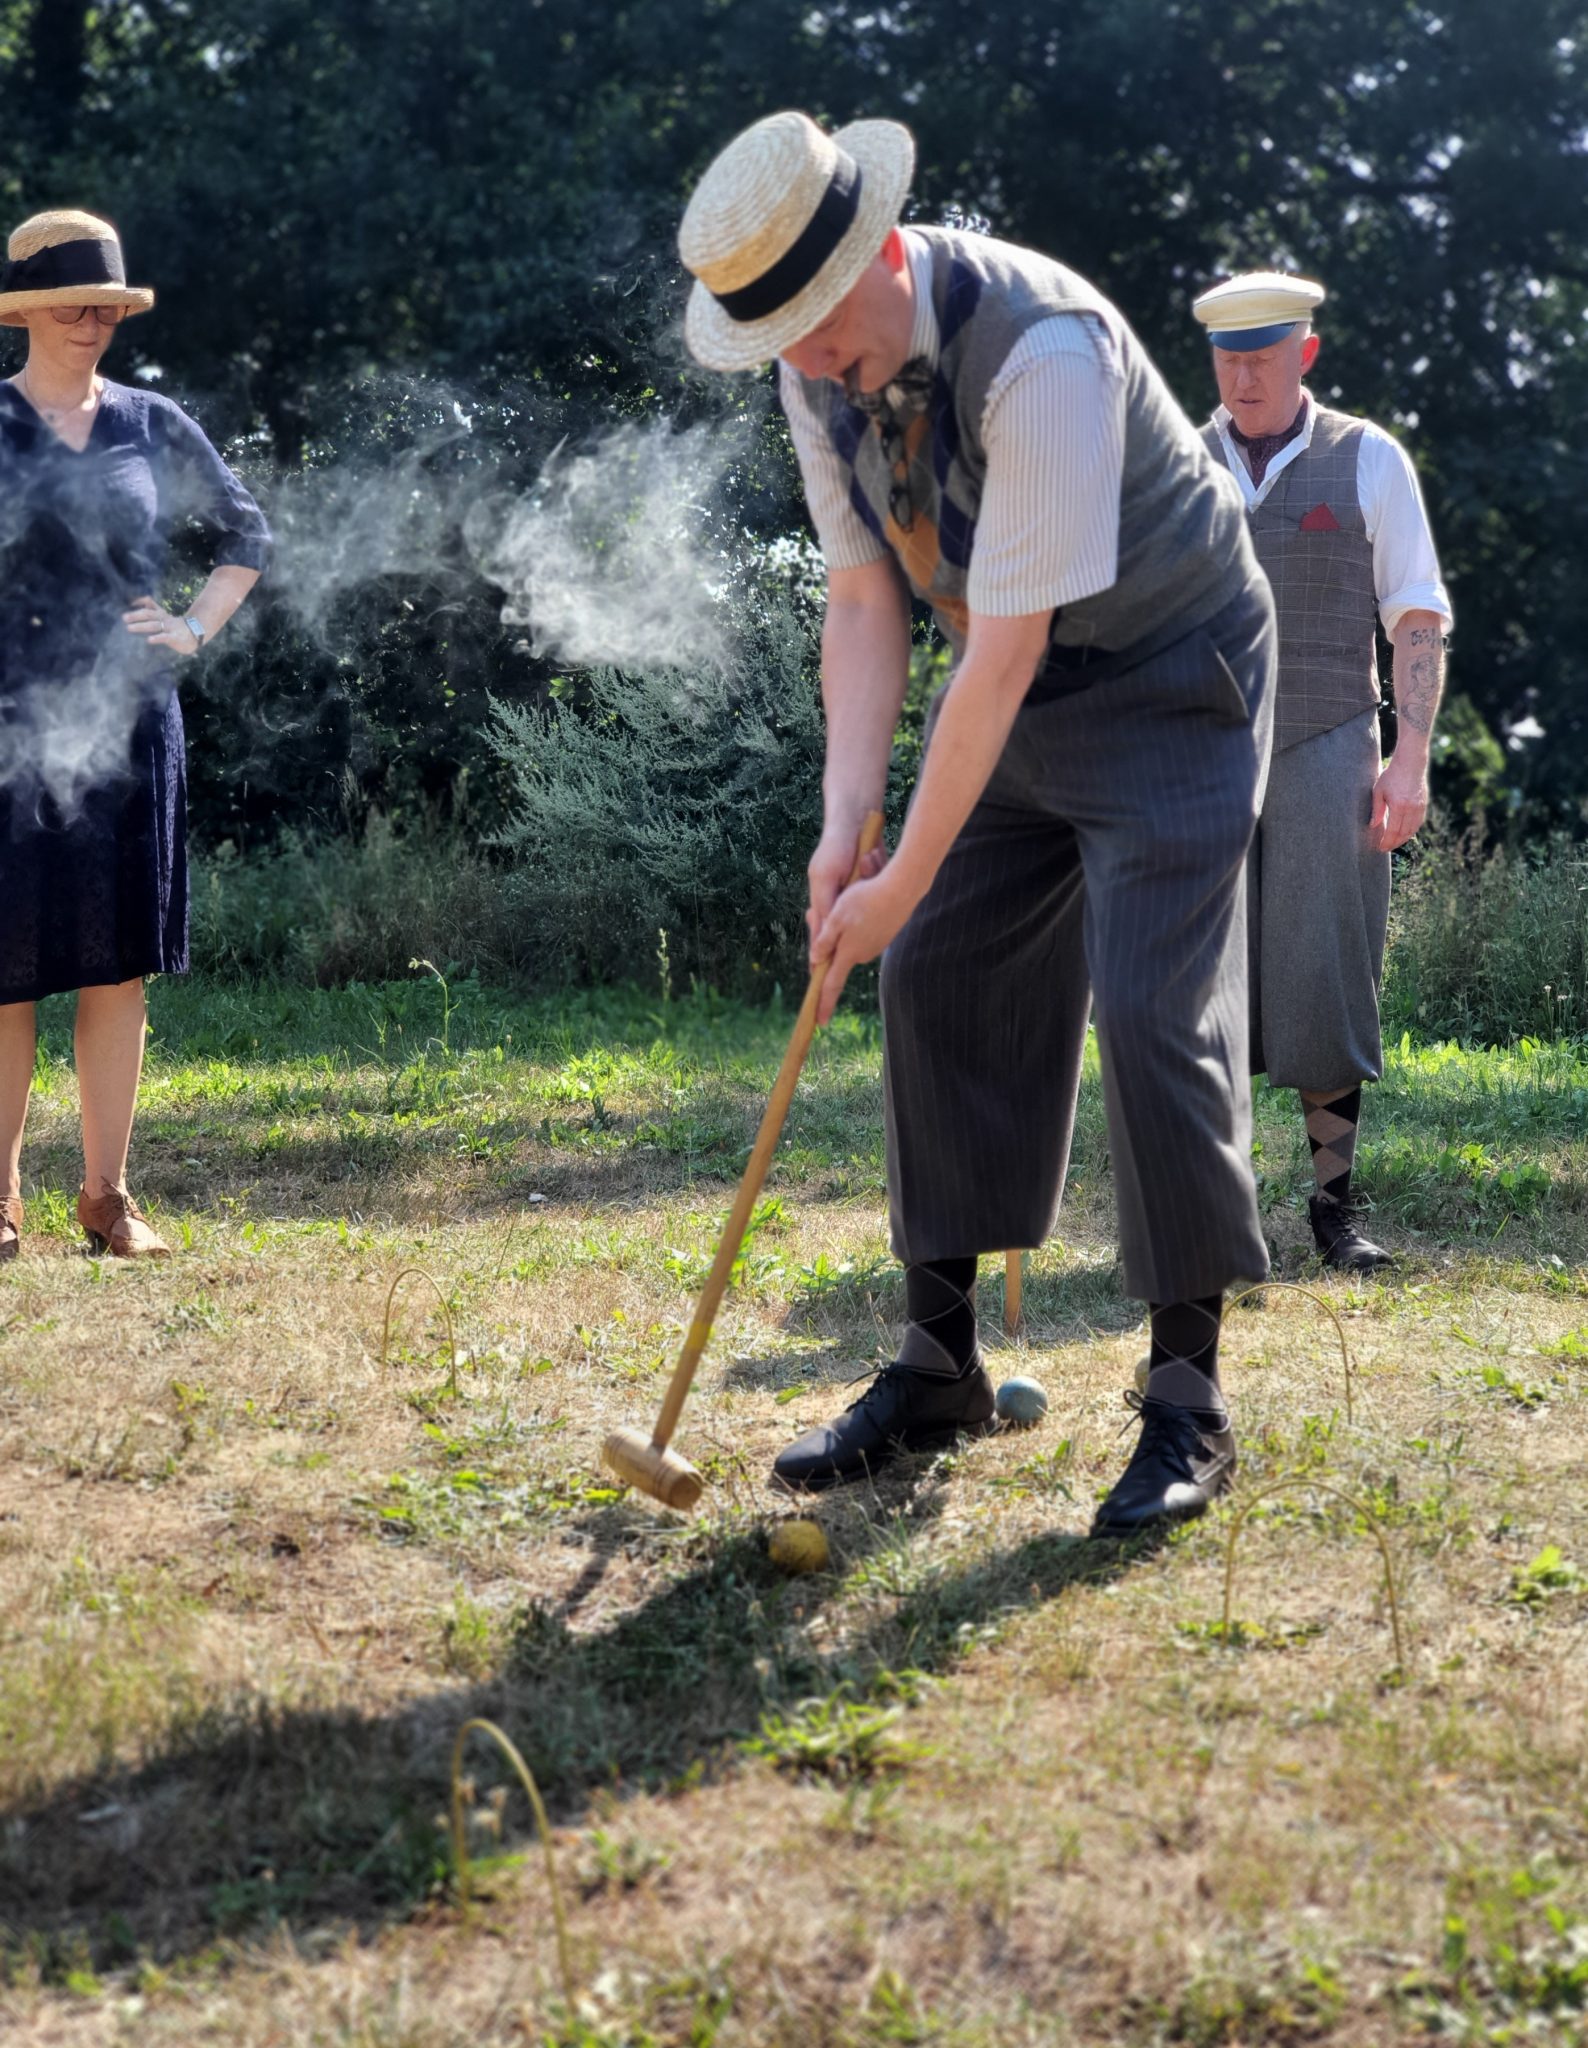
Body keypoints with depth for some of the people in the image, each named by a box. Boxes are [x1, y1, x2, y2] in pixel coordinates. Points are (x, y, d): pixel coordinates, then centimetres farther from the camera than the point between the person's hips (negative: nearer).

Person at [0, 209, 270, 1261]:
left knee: (120, 963, 4)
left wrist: (197, 630, 8)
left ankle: (109, 1194, 11)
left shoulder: (150, 424, 10)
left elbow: (247, 529, 20)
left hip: (130, 720, 3)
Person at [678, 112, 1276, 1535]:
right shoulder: (820, 369, -8)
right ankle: (939, 1367, 13)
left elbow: (1005, 650, -31)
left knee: (1154, 1013, -14)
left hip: (1170, 681, -7)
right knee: (939, 984, 3)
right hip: (1020, 690, 7)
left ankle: (1188, 1405, -4)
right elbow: (864, 603, -3)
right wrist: (845, 823, -15)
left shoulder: (1039, 350, -32)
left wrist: (906, 877, -26)